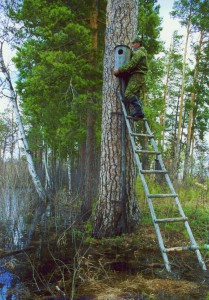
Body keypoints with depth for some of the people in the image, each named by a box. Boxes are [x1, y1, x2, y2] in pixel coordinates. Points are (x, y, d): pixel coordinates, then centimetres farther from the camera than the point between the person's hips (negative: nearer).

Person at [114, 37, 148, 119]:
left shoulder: (138, 52, -3)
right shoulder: (143, 53, 30)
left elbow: (131, 64, -15)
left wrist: (119, 70, -15)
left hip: (136, 76, -10)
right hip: (141, 77, 10)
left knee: (129, 94, -21)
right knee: (136, 96, 4)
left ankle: (138, 111, -29)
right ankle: (140, 113, -7)